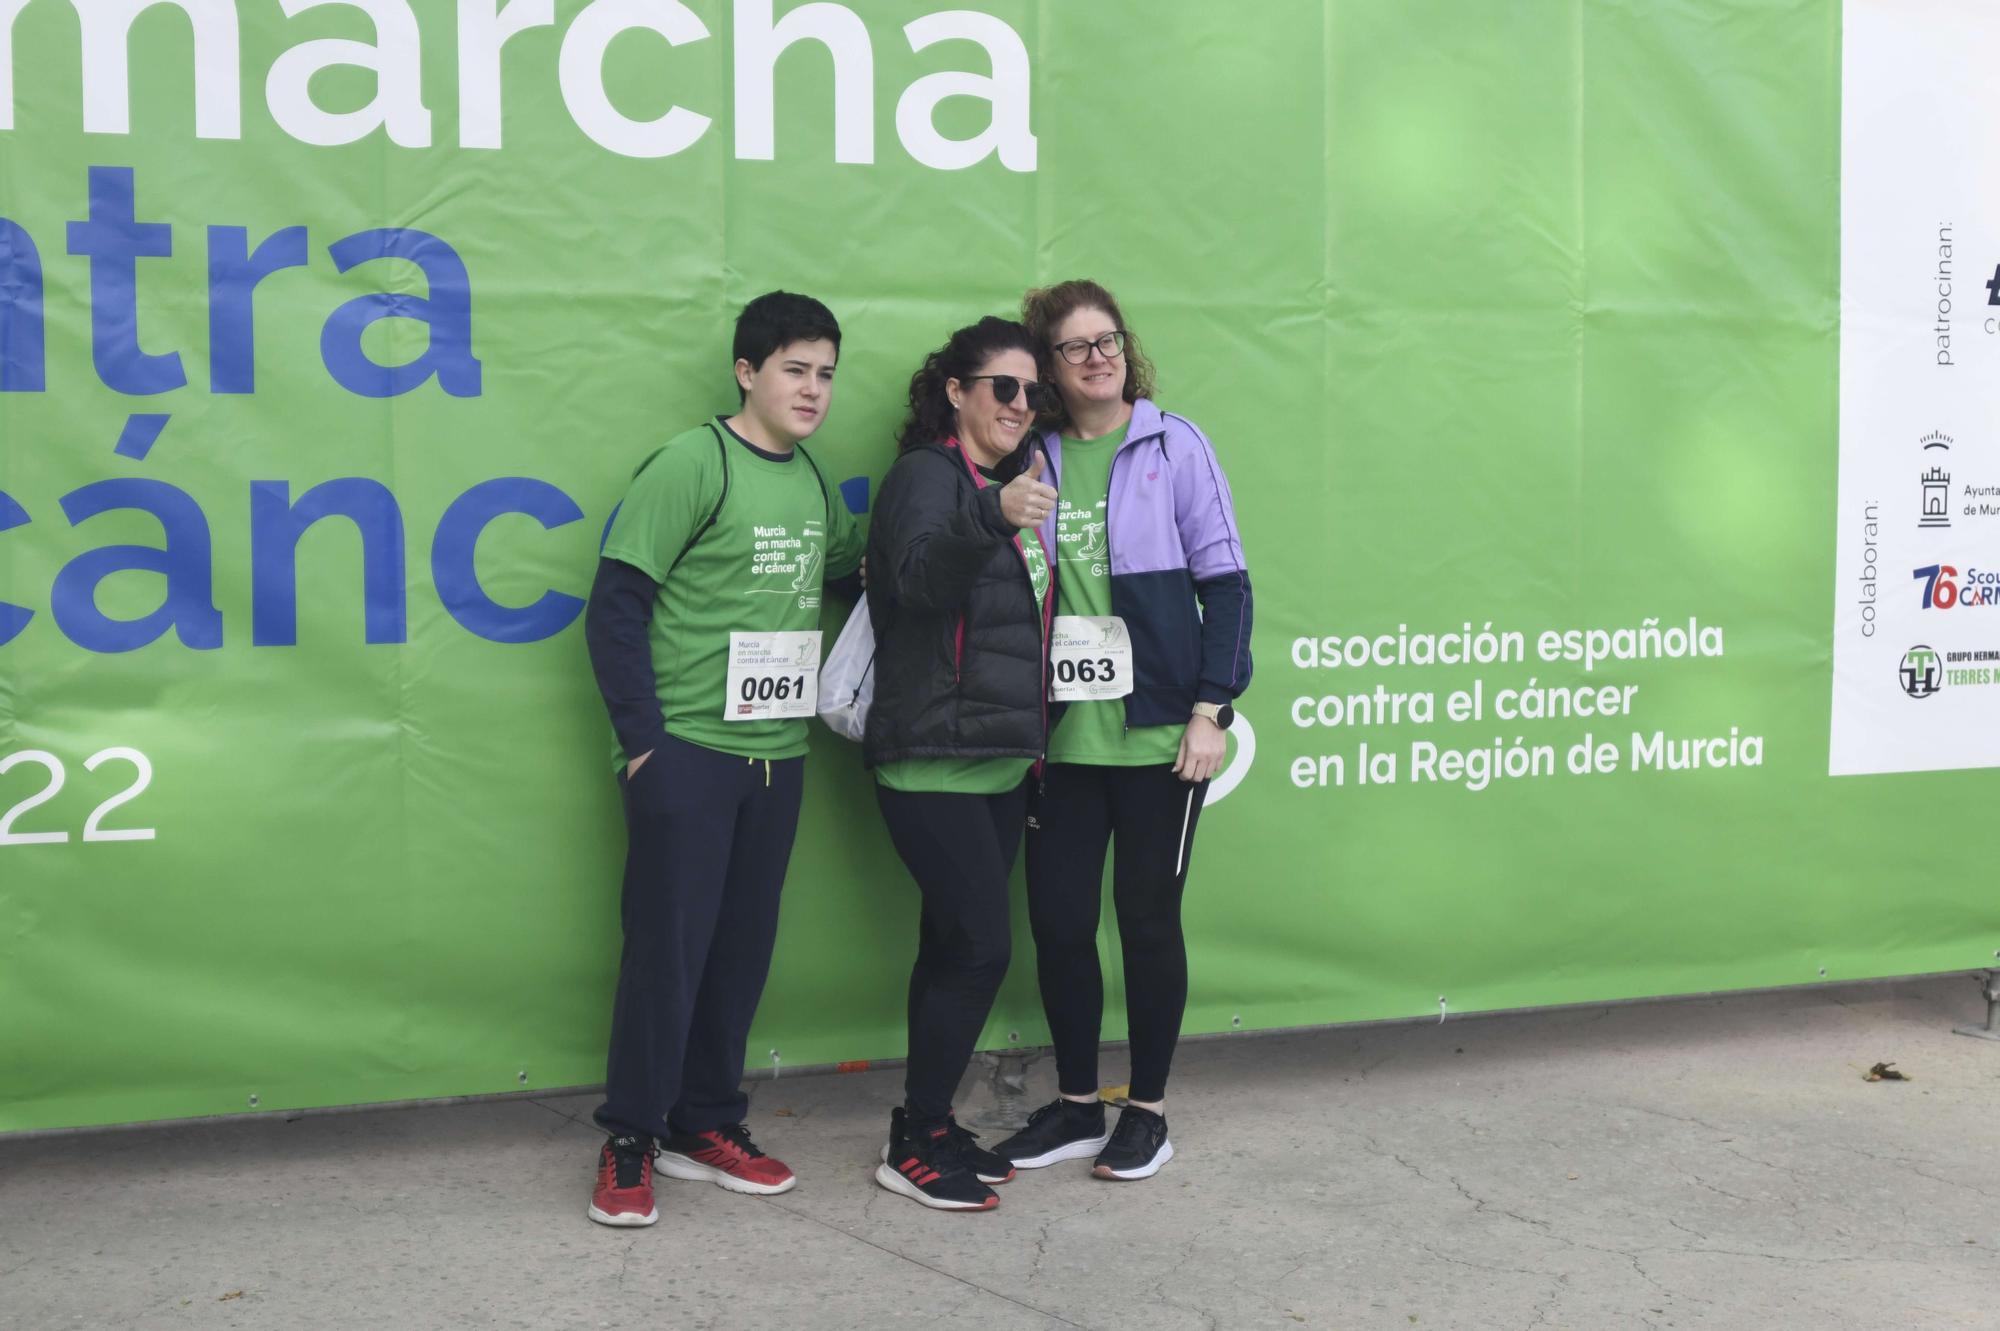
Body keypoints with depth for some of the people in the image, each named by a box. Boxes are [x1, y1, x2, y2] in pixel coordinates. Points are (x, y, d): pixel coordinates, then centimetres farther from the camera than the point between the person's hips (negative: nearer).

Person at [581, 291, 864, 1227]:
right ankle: (630, 1142, 14)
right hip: (687, 752, -6)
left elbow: (854, 571, 24)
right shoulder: (692, 464, -9)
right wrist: (643, 739, -13)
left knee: (742, 946, 12)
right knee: (667, 945, 0)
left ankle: (704, 1124, 26)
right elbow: (615, 606, -11)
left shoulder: (812, 481, 10)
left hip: (775, 754, 6)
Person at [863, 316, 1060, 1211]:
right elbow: (920, 573, -31)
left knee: (953, 945, 11)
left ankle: (929, 1126, 21)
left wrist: (1034, 737, 15)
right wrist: (993, 516, -49)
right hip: (933, 760, -8)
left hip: (1002, 760, 8)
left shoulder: (1013, 482, 16)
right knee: (980, 946, -9)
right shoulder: (926, 474, -9)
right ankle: (915, 1146, 3)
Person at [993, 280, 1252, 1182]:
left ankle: (1147, 1112, 22)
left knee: (1148, 917, 6)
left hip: (1159, 733, -3)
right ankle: (1076, 1106, 24)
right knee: (1057, 920, 6)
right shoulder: (1034, 459, 6)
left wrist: (1210, 709, -8)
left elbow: (1225, 583, -2)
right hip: (1063, 736, 3)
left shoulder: (1175, 447, -1)